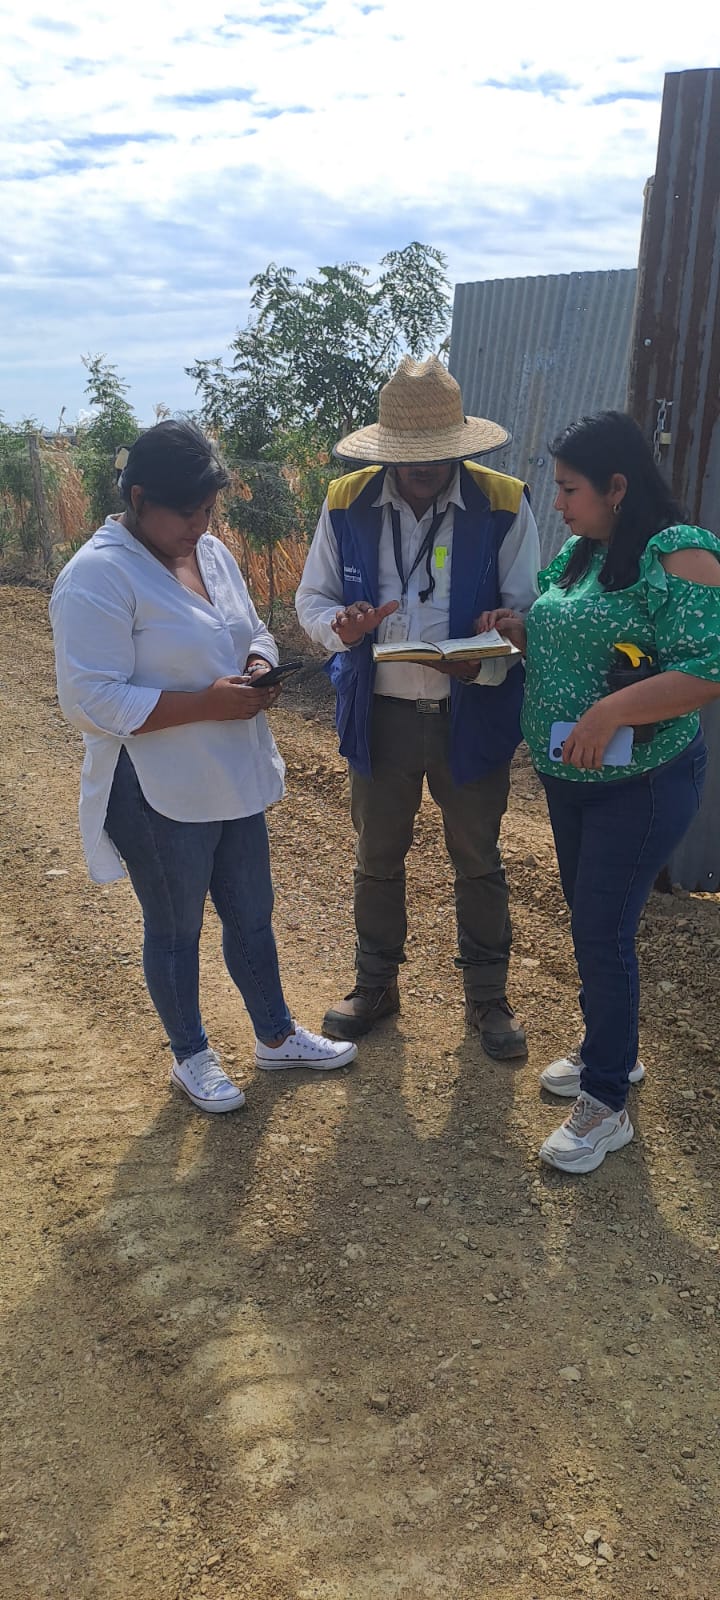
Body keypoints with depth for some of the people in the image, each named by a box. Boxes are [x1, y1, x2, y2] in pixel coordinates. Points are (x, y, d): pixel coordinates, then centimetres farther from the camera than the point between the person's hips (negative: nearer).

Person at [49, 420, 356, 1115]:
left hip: (233, 781, 8)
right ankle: (190, 1055, 35)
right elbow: (91, 700, -24)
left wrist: (258, 668, -6)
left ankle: (276, 1036, 40)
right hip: (159, 795, -7)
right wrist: (207, 702, -26)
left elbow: (253, 632, 18)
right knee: (176, 929, 12)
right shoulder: (97, 576, -19)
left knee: (251, 913, 20)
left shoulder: (212, 554, 6)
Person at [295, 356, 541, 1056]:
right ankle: (375, 985, 39)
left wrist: (484, 665, -29)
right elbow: (312, 597, 2)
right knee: (377, 857, 17)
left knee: (478, 860, 13)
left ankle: (487, 996, 34)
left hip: (473, 716, -1)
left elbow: (526, 615, -8)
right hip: (381, 713, 2)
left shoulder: (505, 505, -11)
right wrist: (339, 626, -22)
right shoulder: (347, 503, -6)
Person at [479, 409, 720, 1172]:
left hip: (640, 784, -8)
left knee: (602, 932, -3)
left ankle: (607, 1104, 14)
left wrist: (610, 713, -32)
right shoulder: (578, 552, 7)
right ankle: (611, 1049, 39)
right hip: (566, 774, 8)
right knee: (588, 919, 18)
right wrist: (516, 630, -1)